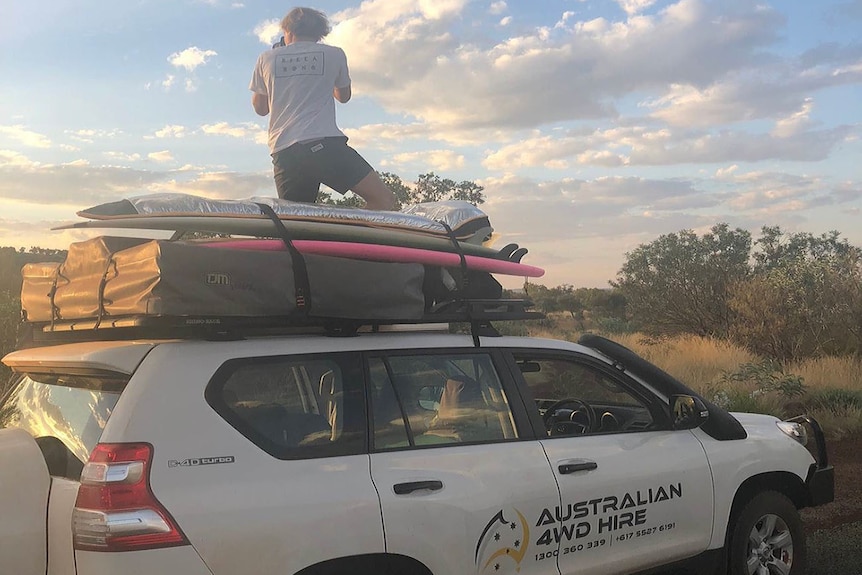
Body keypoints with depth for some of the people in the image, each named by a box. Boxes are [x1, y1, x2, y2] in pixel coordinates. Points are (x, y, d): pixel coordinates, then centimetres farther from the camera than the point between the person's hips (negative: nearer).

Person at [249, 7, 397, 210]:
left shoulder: (267, 59, 16)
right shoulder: (334, 54, 12)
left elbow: (260, 107, 27)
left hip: (282, 151, 4)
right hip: (323, 144, -4)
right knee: (384, 199, -5)